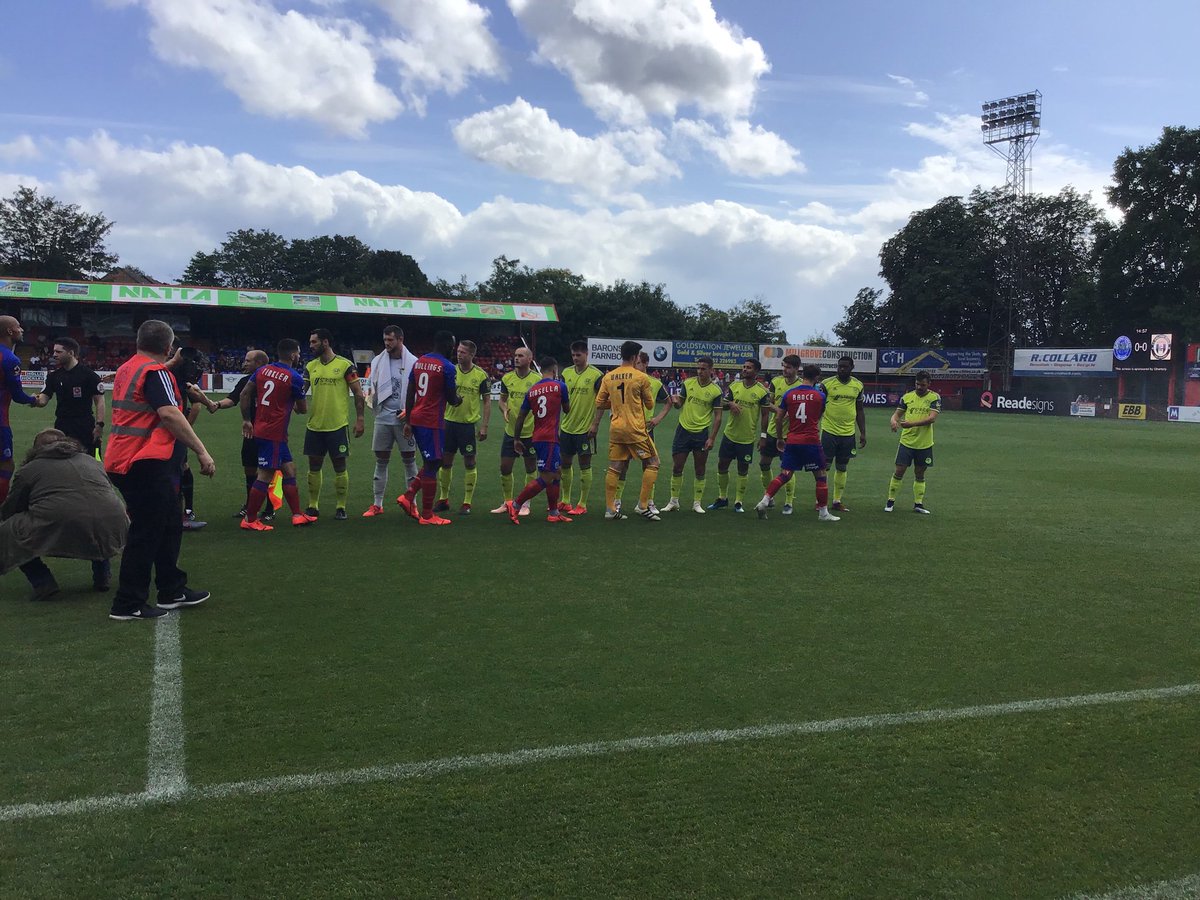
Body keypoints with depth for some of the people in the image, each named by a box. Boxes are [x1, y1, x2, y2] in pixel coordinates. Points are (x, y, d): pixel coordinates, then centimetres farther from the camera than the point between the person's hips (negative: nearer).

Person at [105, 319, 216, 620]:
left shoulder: (126, 368, 16)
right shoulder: (156, 371, -13)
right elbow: (169, 414, -24)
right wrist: (202, 451, -23)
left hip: (124, 458, 10)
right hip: (146, 463, -10)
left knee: (170, 524, 17)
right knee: (147, 532, -3)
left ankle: (172, 591, 24)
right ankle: (128, 604, 4)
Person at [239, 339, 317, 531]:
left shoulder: (262, 370, 8)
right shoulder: (294, 378, -11)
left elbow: (244, 395, 7)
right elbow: (303, 409, -1)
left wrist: (246, 420, 11)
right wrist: (294, 404, 21)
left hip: (260, 429, 8)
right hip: (274, 434, -8)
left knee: (289, 469, 14)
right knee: (265, 476, -2)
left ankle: (297, 515, 18)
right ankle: (249, 520, 3)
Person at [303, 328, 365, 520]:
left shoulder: (345, 365, -5)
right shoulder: (310, 366, 8)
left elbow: (359, 394, -3)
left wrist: (359, 420, -8)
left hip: (338, 425, -4)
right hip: (314, 425, 4)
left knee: (340, 466, 2)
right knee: (314, 466, 9)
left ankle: (341, 508, 12)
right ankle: (313, 506, 20)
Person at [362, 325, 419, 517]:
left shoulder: (413, 363, -2)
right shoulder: (377, 361, 8)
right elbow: (373, 388, 15)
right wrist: (370, 396, -7)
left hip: (404, 419, -3)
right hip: (383, 417, 3)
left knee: (409, 460, 3)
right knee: (381, 461, 6)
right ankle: (377, 504, 13)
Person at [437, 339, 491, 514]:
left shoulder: (481, 375, -5)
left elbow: (487, 402, -1)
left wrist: (484, 426, -6)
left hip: (468, 424, -3)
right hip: (449, 421, 4)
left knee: (469, 463, 0)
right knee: (445, 461, 8)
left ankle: (467, 503, 9)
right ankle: (443, 500, 21)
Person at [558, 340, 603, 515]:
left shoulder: (596, 375, -9)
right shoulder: (566, 372, 6)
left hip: (585, 428, -5)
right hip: (567, 427, 5)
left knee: (585, 466, 1)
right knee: (565, 464, 12)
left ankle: (582, 505, 8)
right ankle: (565, 501, 25)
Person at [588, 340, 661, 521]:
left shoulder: (608, 377, 5)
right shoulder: (641, 377, -8)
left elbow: (600, 403, 8)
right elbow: (650, 404, 0)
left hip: (615, 429, 5)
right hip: (635, 430, -5)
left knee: (614, 468, 9)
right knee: (652, 463, 7)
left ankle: (610, 509, 8)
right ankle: (643, 506, 3)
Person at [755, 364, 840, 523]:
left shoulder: (789, 394, 2)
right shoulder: (820, 395, -3)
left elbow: (778, 418, 5)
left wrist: (779, 438, 18)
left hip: (792, 442, 3)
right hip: (812, 442, -3)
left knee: (784, 475, 9)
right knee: (821, 476, 9)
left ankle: (763, 502, -4)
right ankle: (823, 513, 14)